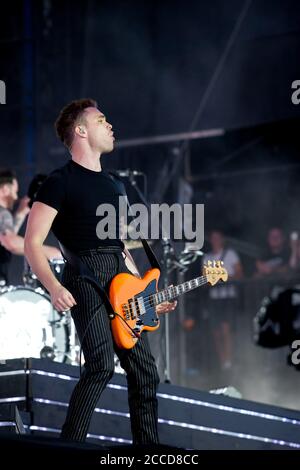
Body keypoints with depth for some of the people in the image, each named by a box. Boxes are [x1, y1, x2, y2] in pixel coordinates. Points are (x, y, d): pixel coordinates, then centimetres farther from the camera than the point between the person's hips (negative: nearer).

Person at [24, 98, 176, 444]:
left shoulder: (111, 185, 22)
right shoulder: (61, 181, -3)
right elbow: (32, 243, -8)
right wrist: (54, 288, -24)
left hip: (121, 278, 8)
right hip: (85, 276, -8)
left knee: (144, 370, 5)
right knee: (102, 365, -22)